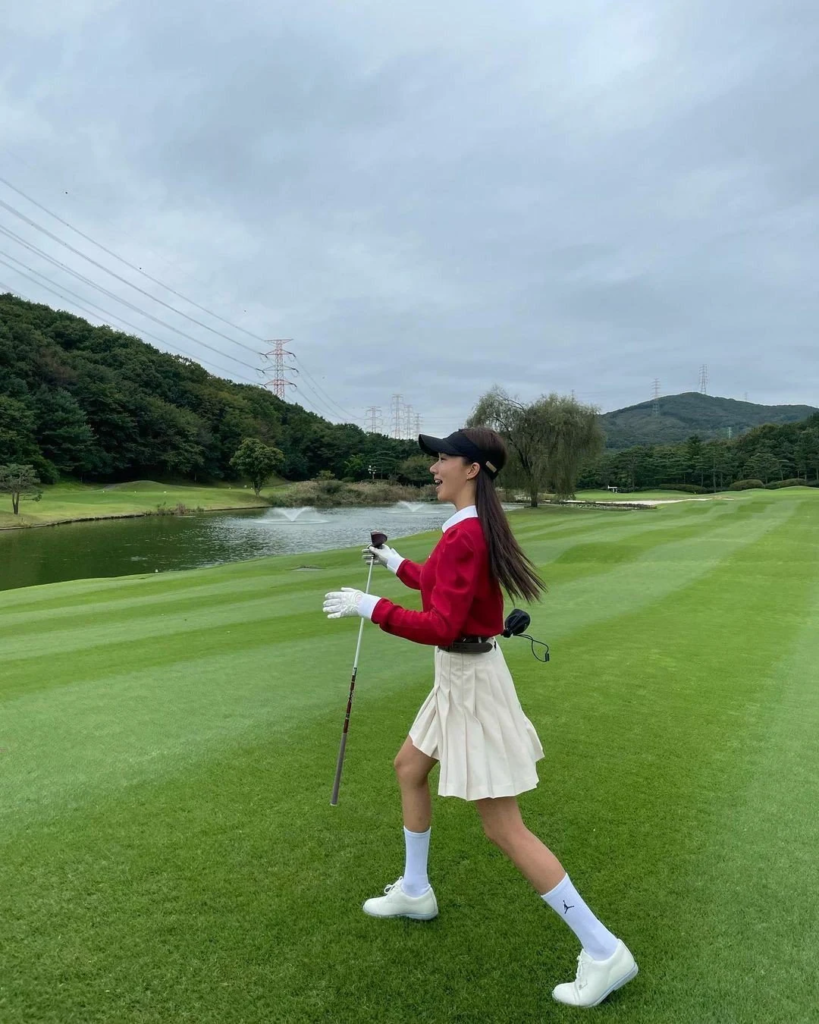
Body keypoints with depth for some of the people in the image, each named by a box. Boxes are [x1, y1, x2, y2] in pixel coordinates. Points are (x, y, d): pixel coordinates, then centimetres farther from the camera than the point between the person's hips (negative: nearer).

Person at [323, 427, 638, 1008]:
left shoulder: (464, 534, -24)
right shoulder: (476, 526, 6)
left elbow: (442, 626, -28)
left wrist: (369, 607, -21)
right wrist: (397, 564, 29)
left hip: (471, 681, -10)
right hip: (458, 677, 10)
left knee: (505, 829, -1)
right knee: (409, 769, 25)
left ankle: (603, 952, 12)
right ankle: (415, 893, 44)